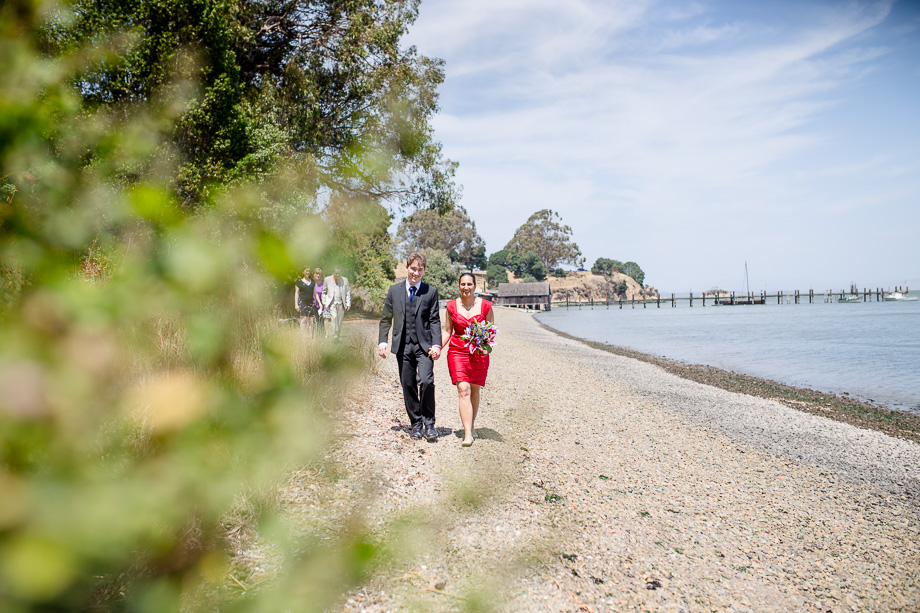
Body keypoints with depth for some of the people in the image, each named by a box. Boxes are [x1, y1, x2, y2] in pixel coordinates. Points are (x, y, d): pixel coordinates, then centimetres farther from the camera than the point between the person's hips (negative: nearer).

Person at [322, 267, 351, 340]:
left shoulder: (345, 280, 8)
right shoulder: (327, 280, 6)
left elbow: (348, 293, 12)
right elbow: (324, 292, 13)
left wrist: (348, 304, 4)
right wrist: (324, 302, 6)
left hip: (341, 304, 2)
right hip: (331, 303, -2)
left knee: (340, 320, 1)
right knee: (334, 317, -22)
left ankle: (339, 336, 12)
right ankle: (334, 334, -20)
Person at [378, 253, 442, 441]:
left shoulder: (431, 292, 4)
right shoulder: (394, 291, 9)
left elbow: (434, 321, 1)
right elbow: (386, 319, 12)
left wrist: (436, 344, -10)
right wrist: (383, 341, 1)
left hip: (424, 345, -2)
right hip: (403, 346, 2)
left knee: (426, 381, -17)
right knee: (408, 386, 5)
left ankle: (429, 423, -1)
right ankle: (416, 424, 19)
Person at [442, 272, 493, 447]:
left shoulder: (485, 306, 0)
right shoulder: (452, 306, 3)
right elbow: (447, 331, 9)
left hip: (479, 353, 1)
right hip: (457, 352, 0)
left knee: (474, 391, 9)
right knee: (463, 391, -11)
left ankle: (472, 425, 31)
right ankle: (468, 435, -15)